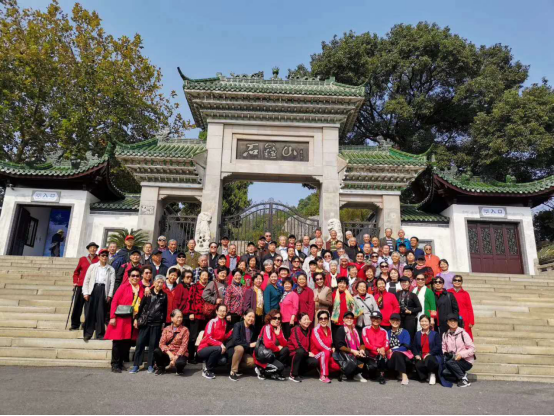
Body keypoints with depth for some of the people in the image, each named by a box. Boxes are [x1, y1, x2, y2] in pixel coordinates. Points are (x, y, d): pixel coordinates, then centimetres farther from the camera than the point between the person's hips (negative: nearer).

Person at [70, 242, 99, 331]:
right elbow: (76, 272, 18)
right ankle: (75, 325, 14)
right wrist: (75, 282, 7)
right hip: (81, 286, 2)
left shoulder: (99, 260, 4)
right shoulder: (82, 259, 11)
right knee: (78, 305, 4)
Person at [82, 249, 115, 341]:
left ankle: (100, 334, 6)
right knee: (90, 312, -2)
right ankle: (88, 333, 7)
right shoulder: (93, 267, 12)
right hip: (93, 289, 1)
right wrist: (85, 293, -2)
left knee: (101, 313, -2)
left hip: (103, 290, 0)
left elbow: (112, 283, 3)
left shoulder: (111, 269, 10)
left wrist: (110, 295, -7)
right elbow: (86, 280, 8)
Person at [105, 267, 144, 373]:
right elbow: (114, 302, -5)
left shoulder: (142, 289, 9)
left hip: (134, 321, 4)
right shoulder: (124, 287, -1)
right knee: (118, 342, 1)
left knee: (128, 342, 8)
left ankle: (121, 363, 22)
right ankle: (115, 365, 12)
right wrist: (112, 317, -12)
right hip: (121, 319, -4)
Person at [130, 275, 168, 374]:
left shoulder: (164, 295, 5)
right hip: (144, 322, 0)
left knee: (153, 344, 3)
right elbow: (141, 306, 3)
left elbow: (165, 310, 8)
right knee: (140, 343, 0)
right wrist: (136, 318, -1)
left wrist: (163, 323, 5)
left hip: (157, 323, 0)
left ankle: (150, 366, 13)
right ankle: (136, 365, 9)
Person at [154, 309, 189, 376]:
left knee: (180, 363, -36)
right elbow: (162, 343, -4)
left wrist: (176, 357, -22)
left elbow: (184, 345, -11)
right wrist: (169, 353, -20)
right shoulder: (167, 329, 6)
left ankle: (179, 370, 4)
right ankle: (161, 368, 4)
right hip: (168, 353, 3)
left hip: (180, 354, -3)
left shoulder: (185, 330, -3)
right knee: (156, 351, -25)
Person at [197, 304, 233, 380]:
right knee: (218, 349, -35)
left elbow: (223, 337, 8)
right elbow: (208, 338, -19)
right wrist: (220, 344, -29)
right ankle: (206, 370, -14)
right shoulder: (212, 322, -14)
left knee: (223, 360, -24)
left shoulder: (225, 323, 5)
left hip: (215, 349, 5)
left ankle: (208, 363, 7)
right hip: (204, 349, -5)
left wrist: (232, 331, -4)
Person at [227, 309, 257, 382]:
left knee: (253, 362, -22)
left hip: (244, 352, 5)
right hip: (233, 350, -4)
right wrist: (249, 345, -26)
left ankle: (238, 366, 4)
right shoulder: (238, 325, -13)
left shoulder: (253, 328, 3)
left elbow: (253, 341, 10)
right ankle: (233, 372, -24)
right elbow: (235, 341, -24)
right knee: (240, 348, -37)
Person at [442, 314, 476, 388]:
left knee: (449, 362, -32)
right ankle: (462, 375, 2)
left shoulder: (463, 333, -8)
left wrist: (461, 354, -22)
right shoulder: (445, 335, 7)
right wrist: (445, 353, -10)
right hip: (453, 360, 4)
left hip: (466, 361, -4)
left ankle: (464, 379, -11)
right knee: (444, 373, -23)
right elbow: (444, 348, 12)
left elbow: (472, 349, -9)